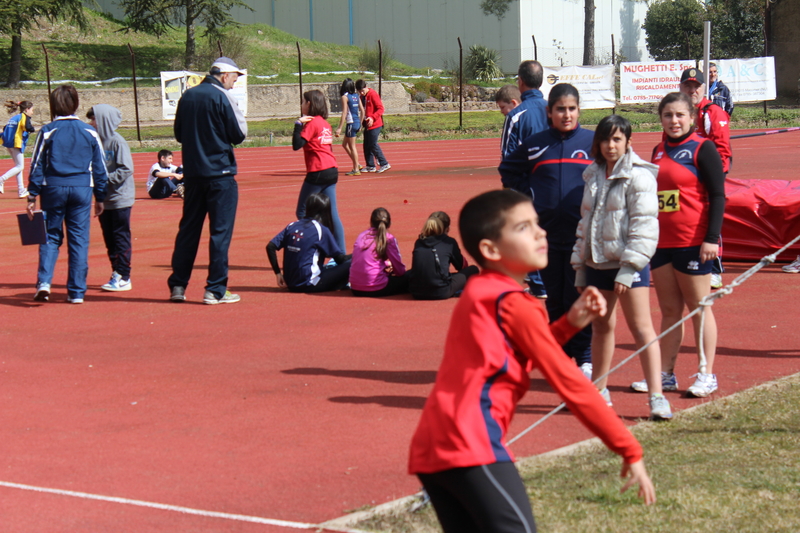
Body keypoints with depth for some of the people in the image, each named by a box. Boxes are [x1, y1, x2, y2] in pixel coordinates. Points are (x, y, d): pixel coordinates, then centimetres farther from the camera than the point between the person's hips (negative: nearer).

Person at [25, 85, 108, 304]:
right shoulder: (90, 132, 3)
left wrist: (32, 196, 3)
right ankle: (76, 292, 5)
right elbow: (99, 168, 7)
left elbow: (37, 166, -1)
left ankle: (44, 282, -7)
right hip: (82, 189, 1)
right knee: (79, 240, 5)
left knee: (51, 237, 10)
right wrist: (100, 197, 14)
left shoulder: (47, 132, -2)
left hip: (53, 188, 0)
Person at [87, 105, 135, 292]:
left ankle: (123, 277, 1)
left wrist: (106, 179, -20)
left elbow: (126, 170, -17)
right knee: (109, 238, 11)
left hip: (119, 199, -7)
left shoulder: (117, 142, -13)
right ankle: (116, 273, 19)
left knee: (121, 237, -2)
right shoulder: (97, 141, 8)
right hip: (104, 199, 7)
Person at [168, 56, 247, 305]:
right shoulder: (221, 97, -12)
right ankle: (215, 290, -1)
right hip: (220, 173, -6)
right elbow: (239, 133, -10)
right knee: (221, 231, -1)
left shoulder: (187, 96, 8)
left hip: (192, 173, 6)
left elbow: (179, 134, 16)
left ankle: (177, 286, 14)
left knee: (188, 228, 13)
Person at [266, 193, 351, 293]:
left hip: (291, 285, 6)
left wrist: (278, 273, 9)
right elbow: (339, 258, -1)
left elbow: (270, 247, 3)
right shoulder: (321, 230, -6)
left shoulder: (292, 226, 9)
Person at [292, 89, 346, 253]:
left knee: (302, 212, 3)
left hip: (318, 172, -8)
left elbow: (297, 145, -16)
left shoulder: (312, 123, -9)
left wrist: (298, 124, -12)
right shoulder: (325, 123, 15)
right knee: (332, 214, 7)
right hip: (332, 171, 8)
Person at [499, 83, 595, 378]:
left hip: (582, 235, -3)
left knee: (578, 298, -4)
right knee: (555, 299, 9)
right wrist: (525, 198, 11)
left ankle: (585, 358, 3)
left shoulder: (593, 142, -1)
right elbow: (508, 171, 22)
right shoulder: (535, 144, 7)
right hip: (547, 234, 3)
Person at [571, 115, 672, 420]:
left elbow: (644, 226, -14)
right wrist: (580, 268, 17)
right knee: (601, 326, 15)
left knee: (641, 328, -9)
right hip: (597, 262, 7)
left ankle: (657, 397, -11)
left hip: (629, 262, -7)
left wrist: (629, 267, -19)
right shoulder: (594, 176, 14)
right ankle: (597, 391, 27)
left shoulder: (638, 176, -9)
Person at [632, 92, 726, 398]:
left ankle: (706, 375, 7)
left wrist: (712, 238, -16)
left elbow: (718, 195, -9)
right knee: (669, 310, 9)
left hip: (694, 243, -6)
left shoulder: (702, 149, -6)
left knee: (698, 307, 1)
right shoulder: (658, 151, 13)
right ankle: (665, 375, 14)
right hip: (661, 243, 6)